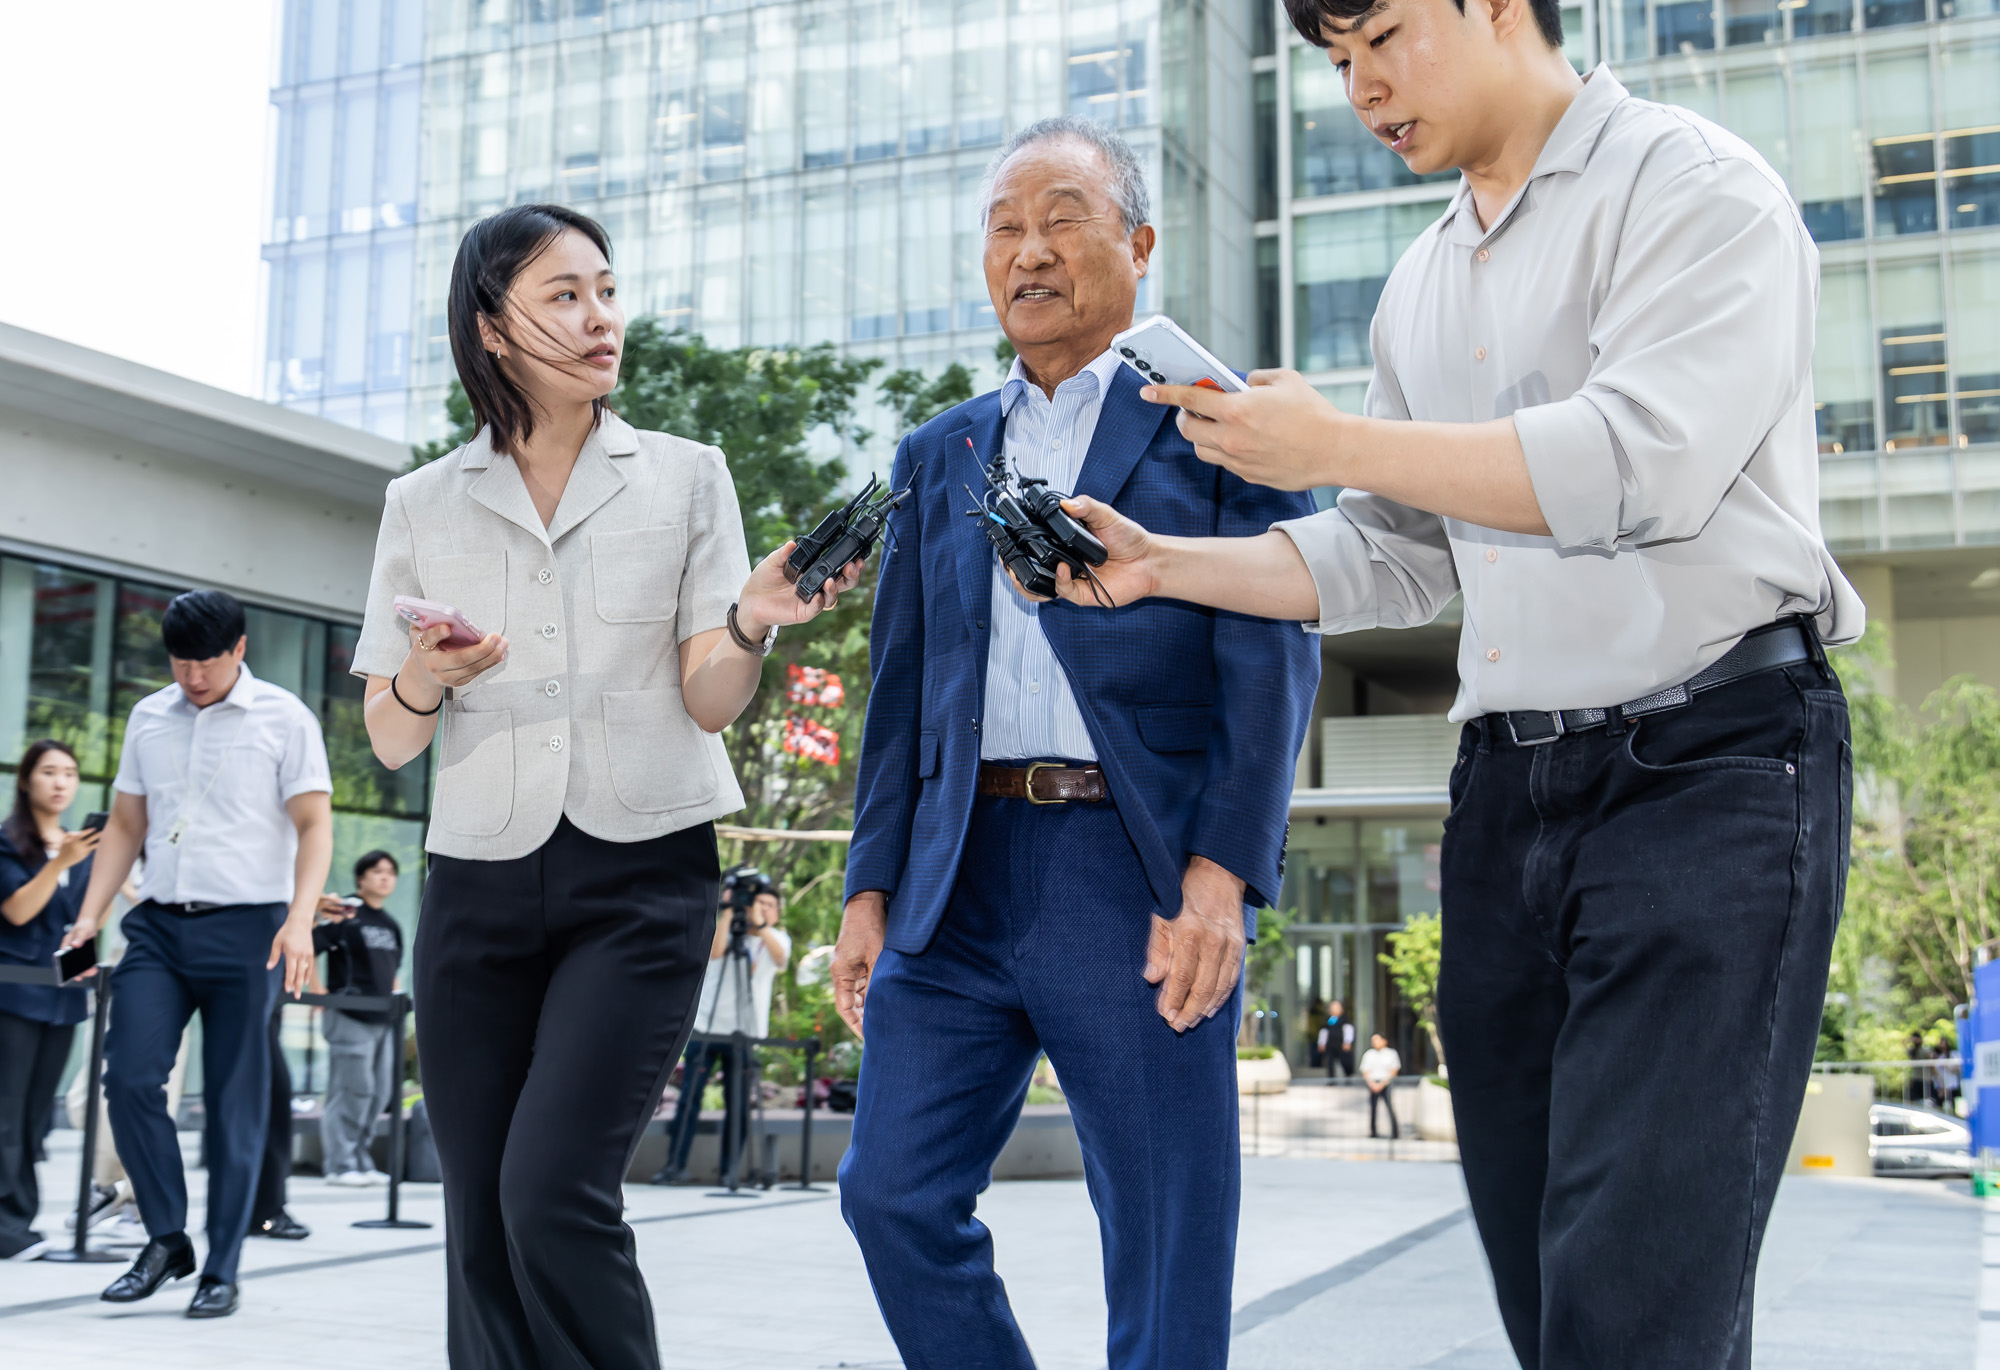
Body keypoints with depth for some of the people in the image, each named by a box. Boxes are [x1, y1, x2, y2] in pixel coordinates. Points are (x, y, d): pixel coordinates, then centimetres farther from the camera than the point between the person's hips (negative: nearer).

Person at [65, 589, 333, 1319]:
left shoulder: (284, 718, 1)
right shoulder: (148, 718, 13)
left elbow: (314, 824, -4)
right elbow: (125, 826, 18)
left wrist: (300, 919, -18)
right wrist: (90, 916, 7)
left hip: (245, 930, -4)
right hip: (157, 928, 4)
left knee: (234, 1107, 0)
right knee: (129, 1076, -9)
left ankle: (222, 1271, 10)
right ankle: (166, 1239, 8)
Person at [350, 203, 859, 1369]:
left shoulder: (684, 477, 6)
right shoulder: (426, 505, 9)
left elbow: (710, 702, -1)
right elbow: (390, 742, 9)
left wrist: (751, 624, -22)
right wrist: (423, 682, -13)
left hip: (643, 878, -2)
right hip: (481, 880, 2)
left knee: (555, 1190, -16)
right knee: (481, 1221, 3)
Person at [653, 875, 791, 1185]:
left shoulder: (777, 939, 8)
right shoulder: (730, 930, 7)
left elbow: (780, 956, -16)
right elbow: (715, 951, -15)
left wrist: (760, 925, -29)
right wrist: (728, 909, -17)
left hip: (746, 1033, 1)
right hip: (707, 1027, -1)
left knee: (739, 1106, 0)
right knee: (689, 1097, -5)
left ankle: (730, 1169, 9)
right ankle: (675, 1164, 1)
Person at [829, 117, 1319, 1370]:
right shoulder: (938, 455, 19)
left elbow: (1274, 658, -4)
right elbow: (903, 689, 18)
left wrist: (1220, 876, -14)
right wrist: (872, 889, 11)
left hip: (1140, 877, -4)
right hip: (960, 878, 5)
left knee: (1166, 1251, 2)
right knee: (893, 1192, 4)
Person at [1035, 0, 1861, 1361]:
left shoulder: (1694, 187, -4)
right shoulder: (1421, 288, 19)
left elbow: (1647, 460, -18)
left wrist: (1337, 443, -14)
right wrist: (1164, 563, 9)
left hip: (1711, 765, -7)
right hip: (1507, 788, 7)